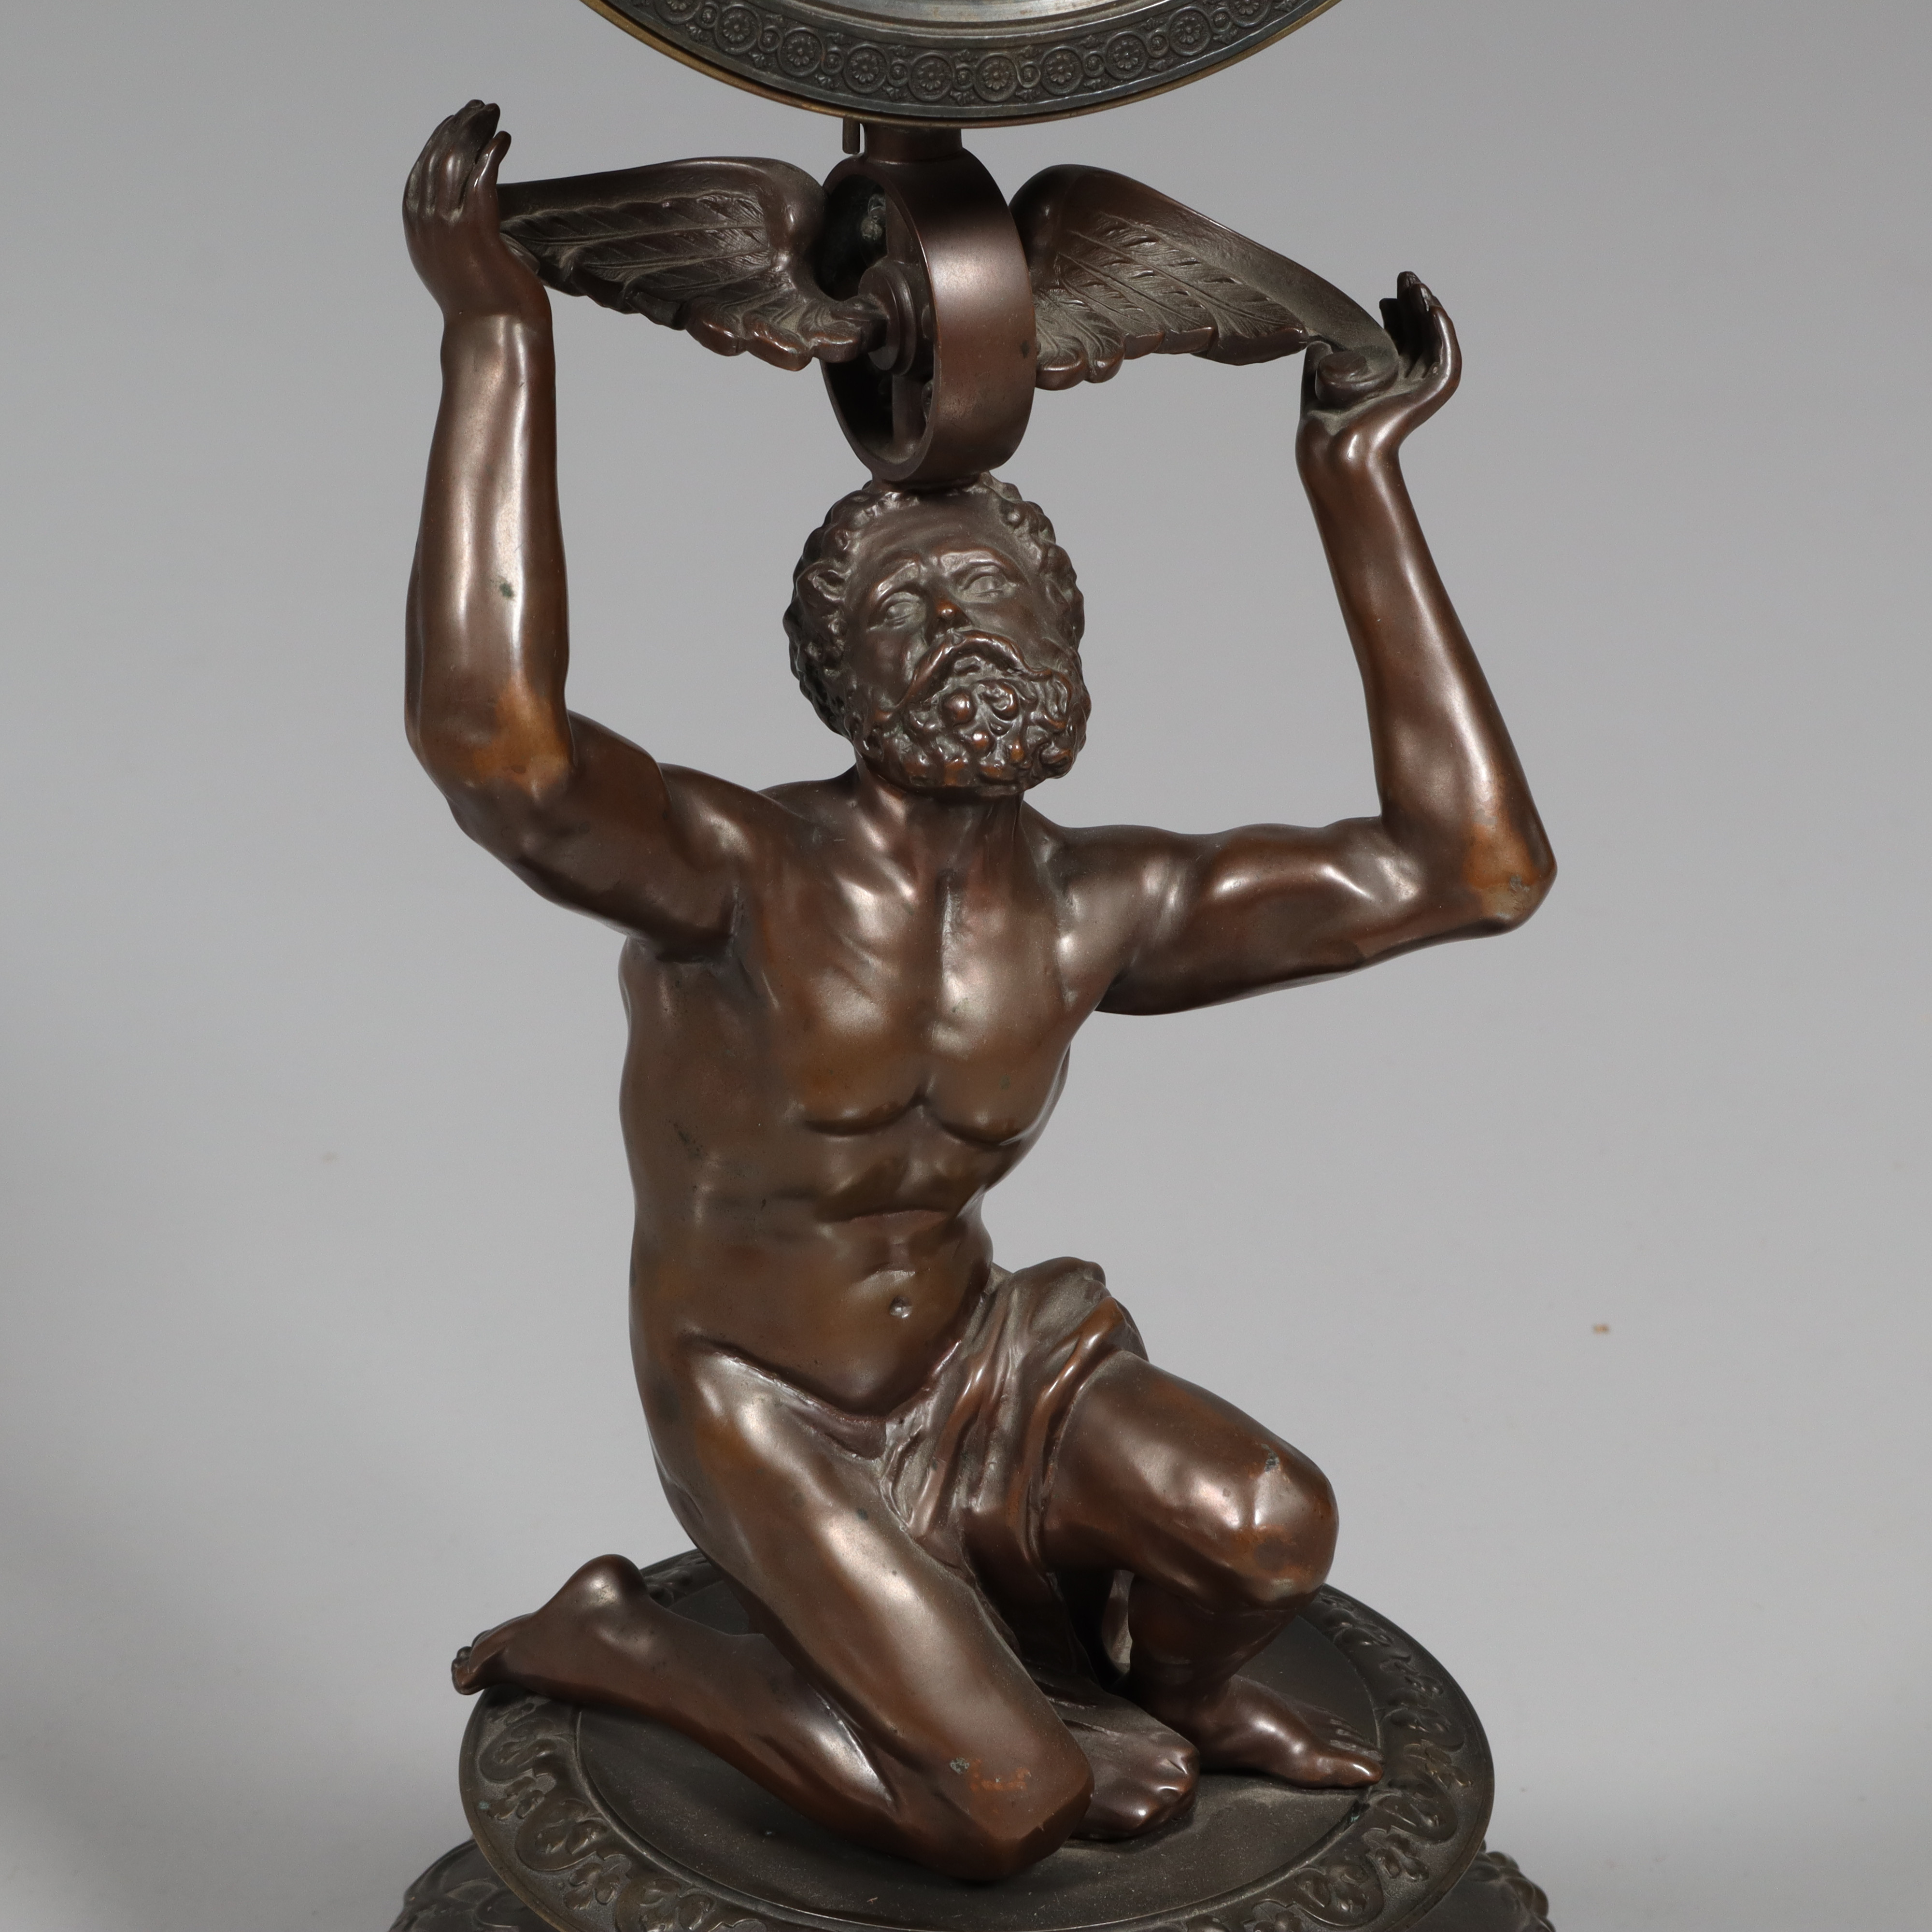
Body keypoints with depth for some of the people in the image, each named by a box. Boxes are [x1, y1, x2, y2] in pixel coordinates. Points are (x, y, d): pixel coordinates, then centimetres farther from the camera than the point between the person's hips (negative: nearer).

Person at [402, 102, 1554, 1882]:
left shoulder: (1096, 908, -12)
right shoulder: (735, 876, -27)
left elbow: (1474, 866, -13)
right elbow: (492, 742, -50)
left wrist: (1360, 482, -12)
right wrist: (496, 332, -45)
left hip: (971, 1379, 4)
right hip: (762, 1421, -4)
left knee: (1268, 1534, -23)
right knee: (999, 1813, -20)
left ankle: (1149, 1685, 16)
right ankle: (608, 1642, 6)